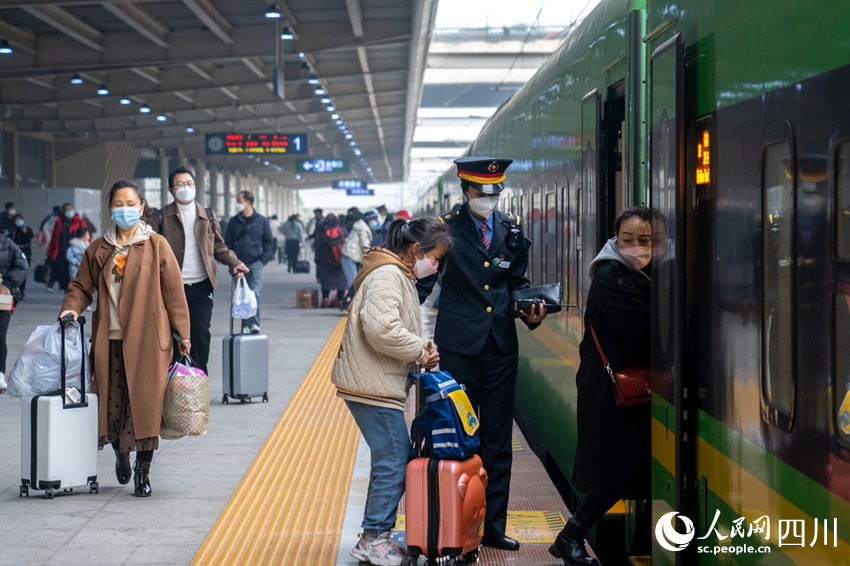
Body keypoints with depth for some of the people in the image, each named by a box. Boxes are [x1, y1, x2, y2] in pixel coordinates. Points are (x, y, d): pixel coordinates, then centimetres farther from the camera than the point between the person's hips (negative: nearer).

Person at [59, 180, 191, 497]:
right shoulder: (99, 249, 11)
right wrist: (72, 307, -6)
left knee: (145, 403, -4)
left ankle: (143, 472, 7)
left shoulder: (156, 246, 2)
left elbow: (173, 291, 2)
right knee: (111, 403, 4)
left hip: (147, 340, -3)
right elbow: (82, 285, 15)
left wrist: (182, 333, 0)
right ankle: (120, 454, 32)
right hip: (109, 340, 3)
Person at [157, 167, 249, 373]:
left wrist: (234, 263, 0)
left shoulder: (207, 216, 12)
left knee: (200, 331, -4)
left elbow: (219, 247, 17)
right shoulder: (162, 217, 3)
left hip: (201, 286, 2)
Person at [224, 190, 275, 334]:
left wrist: (263, 260, -2)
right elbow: (228, 243, 13)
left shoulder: (262, 221, 6)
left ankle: (254, 324, -17)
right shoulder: (234, 222, 10)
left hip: (255, 263, -2)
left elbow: (269, 243, 10)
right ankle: (246, 325, 9)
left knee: (255, 294, -13)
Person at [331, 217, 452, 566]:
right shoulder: (387, 275, -14)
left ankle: (375, 537, 20)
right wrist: (419, 349, -15)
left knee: (392, 460, 13)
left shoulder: (399, 276, 21)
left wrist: (420, 352, 7)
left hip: (379, 386, 11)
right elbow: (381, 328, -27)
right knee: (394, 462, -8)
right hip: (371, 387, -11)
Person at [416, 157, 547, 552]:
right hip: (458, 346, -4)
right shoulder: (447, 229, -3)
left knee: (497, 441, 8)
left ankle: (493, 527, 17)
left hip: (501, 346, 4)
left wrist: (530, 311, -1)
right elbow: (423, 282, 1)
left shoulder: (511, 230, 8)